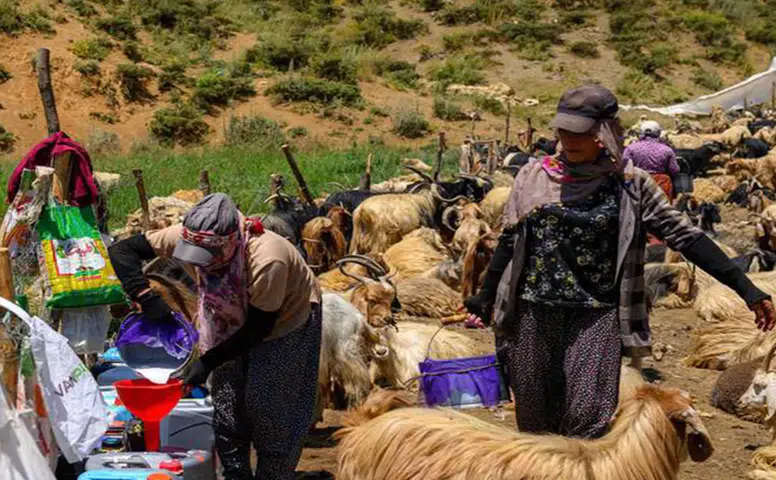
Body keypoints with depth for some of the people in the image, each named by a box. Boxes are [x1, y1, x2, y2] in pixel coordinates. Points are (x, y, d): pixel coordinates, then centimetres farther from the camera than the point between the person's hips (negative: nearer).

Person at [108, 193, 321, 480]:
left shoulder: (266, 261, -41)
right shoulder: (191, 238, -28)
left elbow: (259, 328, -28)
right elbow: (122, 251, -21)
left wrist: (208, 361, -31)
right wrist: (147, 298, -36)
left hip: (285, 320, -5)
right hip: (232, 321, 5)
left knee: (269, 409, -6)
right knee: (227, 413, 4)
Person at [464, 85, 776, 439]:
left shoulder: (629, 184, 0)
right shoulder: (534, 177, 5)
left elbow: (684, 236, -2)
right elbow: (510, 243, 14)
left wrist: (745, 288, -6)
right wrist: (484, 299, 15)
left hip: (597, 316, -2)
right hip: (535, 313, 2)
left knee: (587, 417, -11)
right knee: (533, 417, 9)